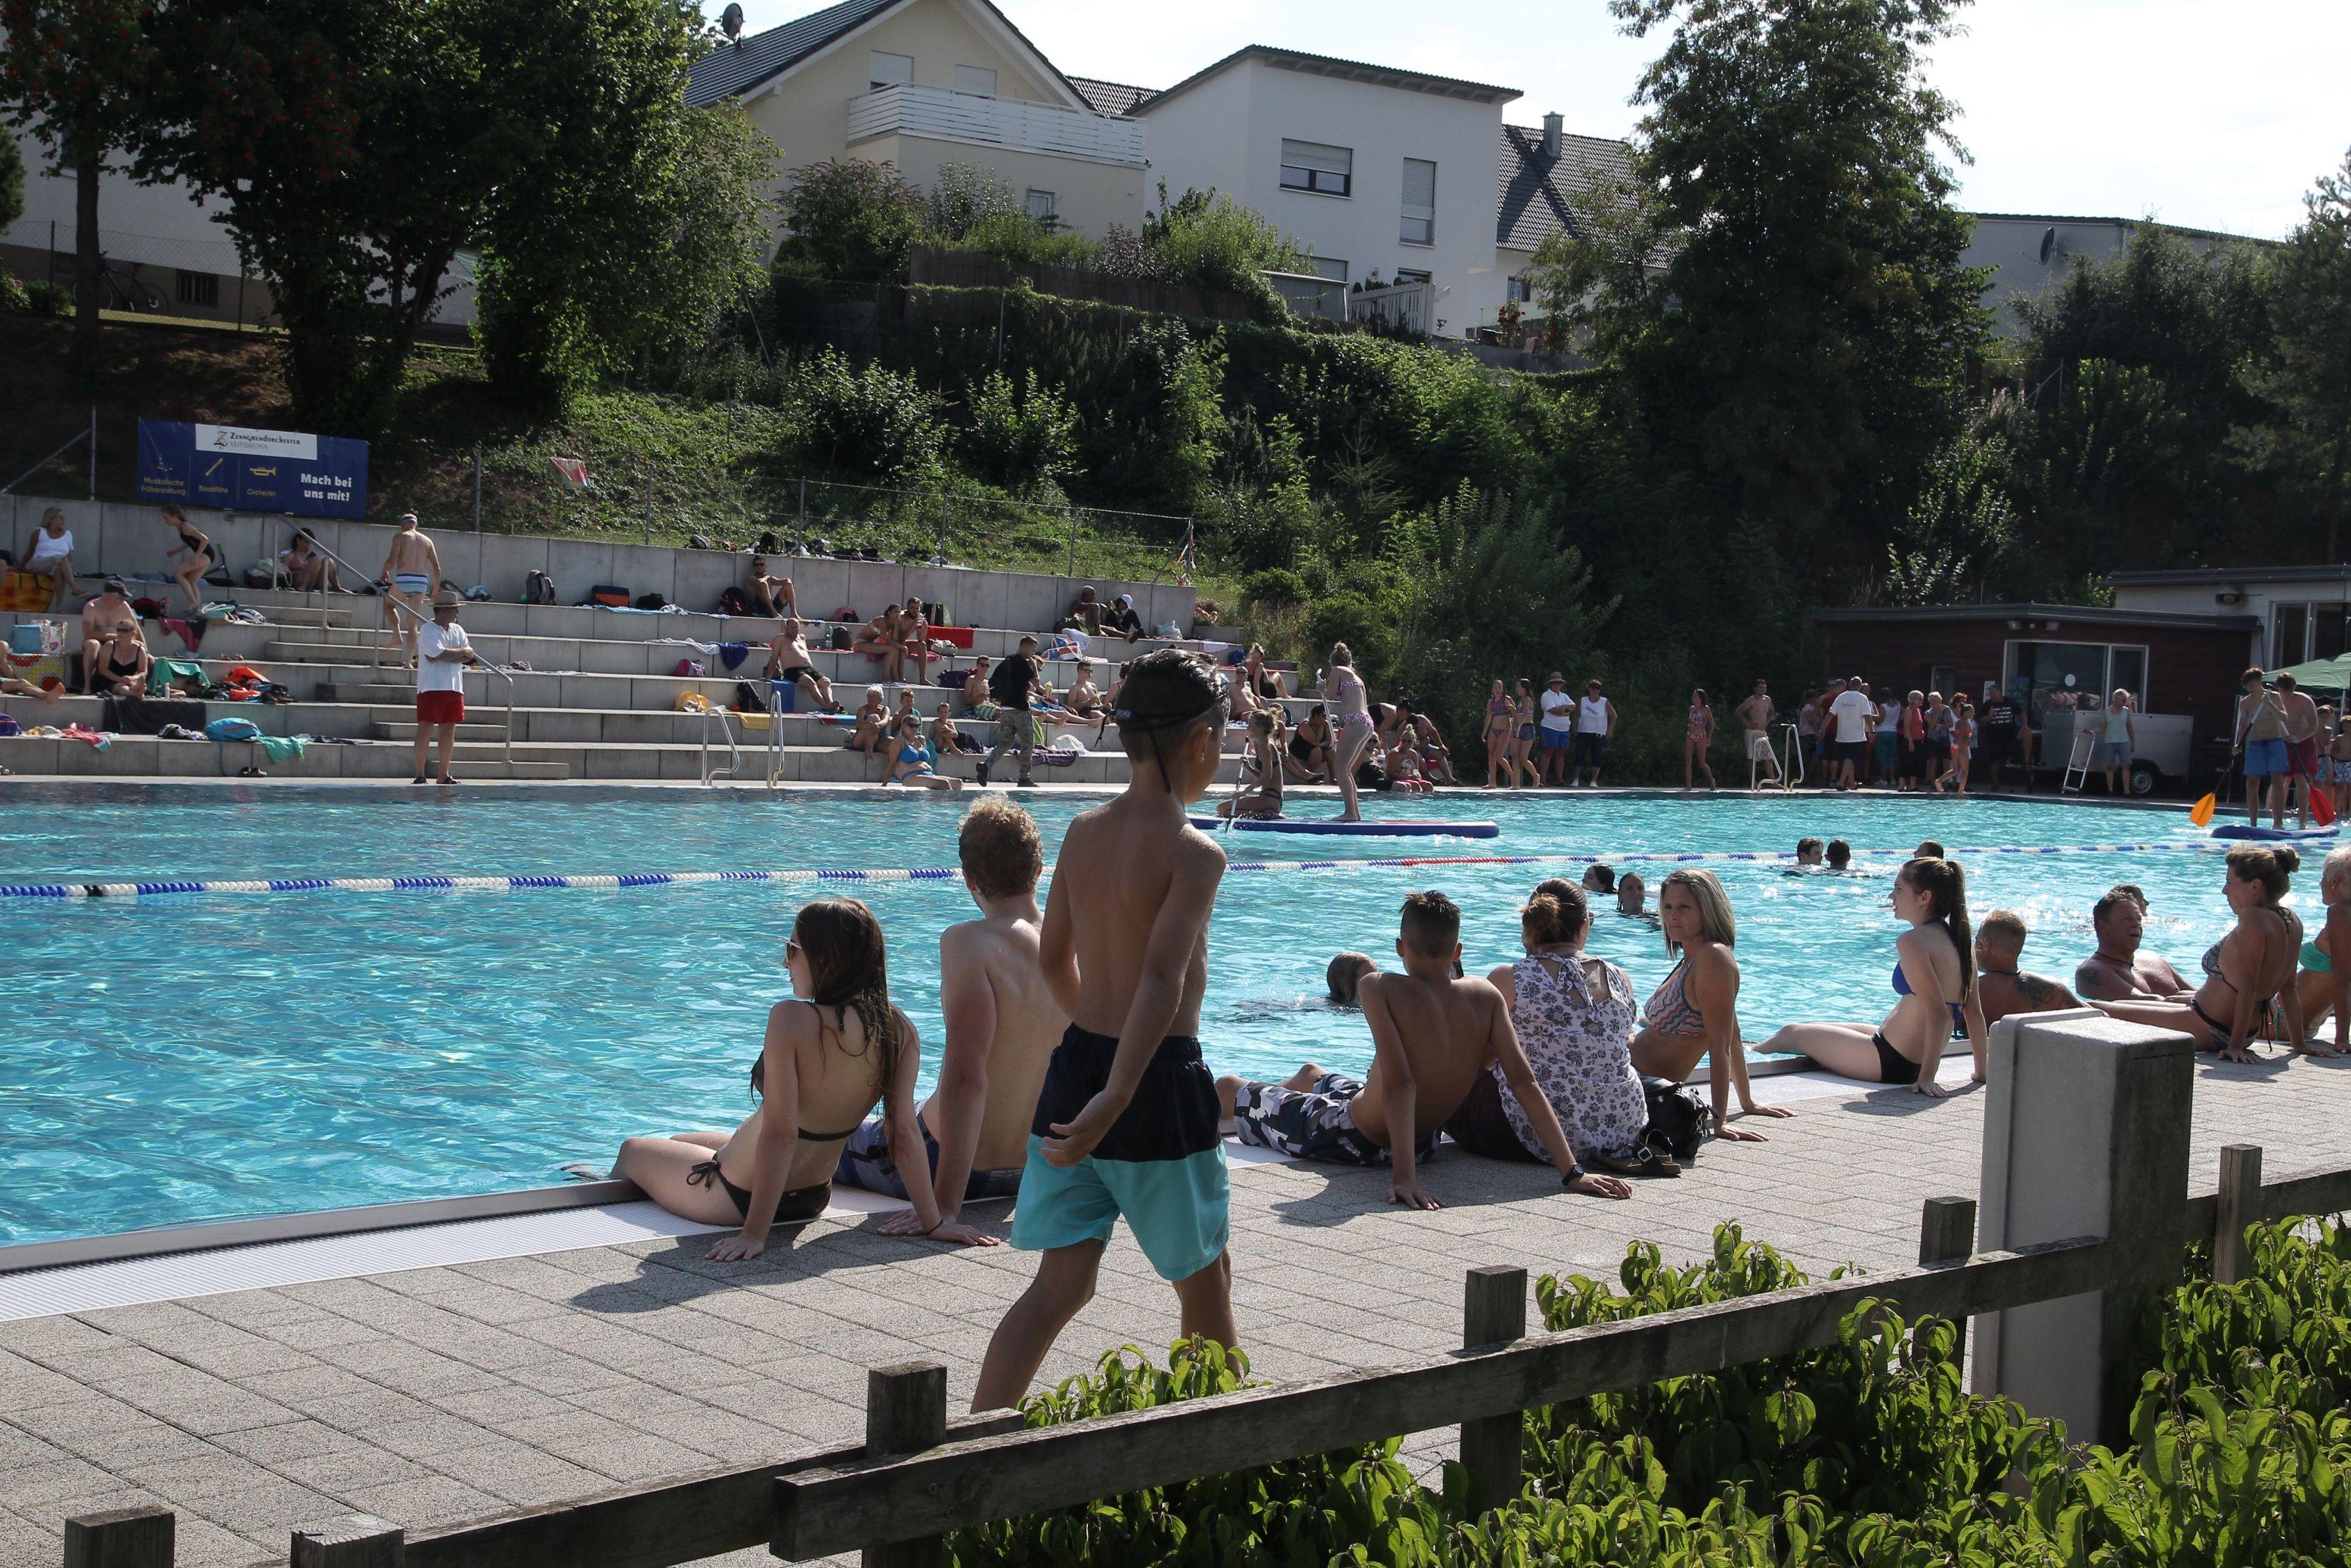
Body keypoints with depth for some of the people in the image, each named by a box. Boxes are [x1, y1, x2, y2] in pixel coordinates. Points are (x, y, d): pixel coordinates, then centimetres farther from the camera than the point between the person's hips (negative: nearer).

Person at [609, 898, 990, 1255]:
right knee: (683, 1141, 35)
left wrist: (753, 1234, -26)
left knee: (633, 1151, 24)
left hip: (740, 1194, -6)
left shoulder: (792, 1019, -30)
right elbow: (905, 1131, -12)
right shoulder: (899, 1029, -13)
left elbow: (781, 1133, -31)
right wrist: (933, 1221, -6)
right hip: (813, 1199, 6)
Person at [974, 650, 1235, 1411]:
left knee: (1061, 1284, 9)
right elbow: (1163, 978, -26)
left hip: (1074, 1066, 6)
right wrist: (1115, 1100, -31)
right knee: (1205, 1278, 15)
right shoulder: (1194, 852, -14)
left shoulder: (1083, 830, 5)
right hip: (1157, 1082, -6)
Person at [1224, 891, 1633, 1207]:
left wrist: (1404, 1178, -37)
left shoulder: (1380, 988, -26)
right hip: (1423, 1145, 5)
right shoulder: (1485, 996, -13)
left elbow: (1400, 1083, -34)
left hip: (1350, 1141, -5)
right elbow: (1526, 1084, -18)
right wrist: (1573, 1173, -16)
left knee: (1226, 1089, 22)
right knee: (1310, 1073, 36)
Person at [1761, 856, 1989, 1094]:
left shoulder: (1912, 942, -21)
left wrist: (1927, 1077, -26)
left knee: (1792, 1034, 11)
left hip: (1890, 1063, -9)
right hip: (1917, 1063, 9)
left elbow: (1938, 1013, -27)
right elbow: (1974, 1012, 6)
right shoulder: (1961, 939, 4)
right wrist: (1981, 1072, 11)